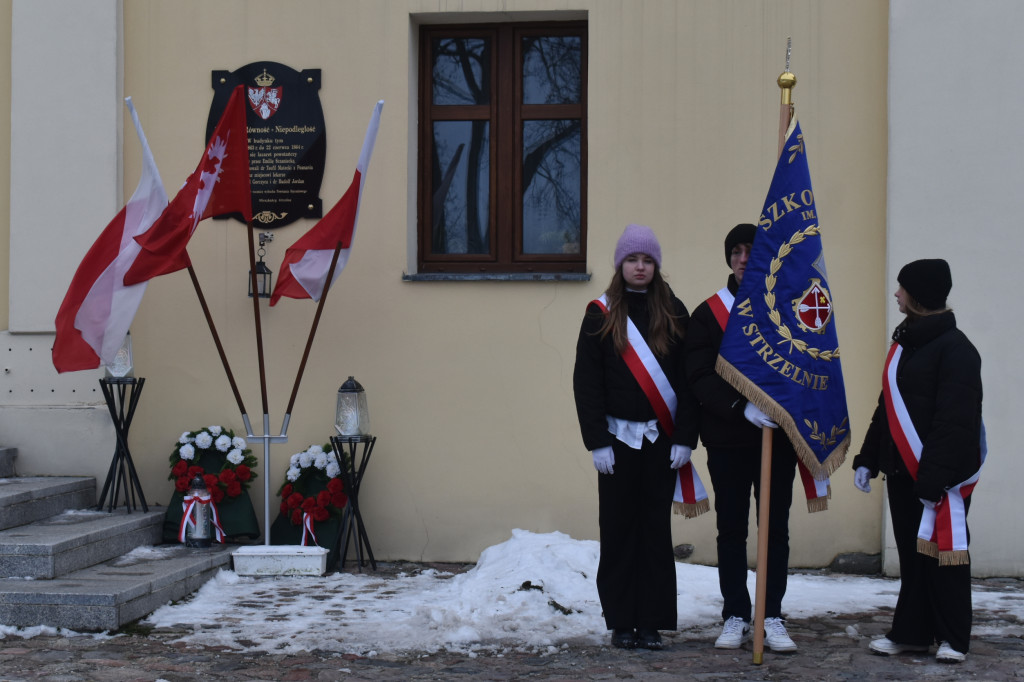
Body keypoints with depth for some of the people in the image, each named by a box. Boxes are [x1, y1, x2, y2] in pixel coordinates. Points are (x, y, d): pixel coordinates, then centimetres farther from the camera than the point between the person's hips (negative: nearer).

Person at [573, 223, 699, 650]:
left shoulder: (673, 314, 6)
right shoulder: (601, 314, 3)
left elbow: (687, 379, 4)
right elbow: (586, 382, 0)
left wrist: (685, 438, -4)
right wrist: (597, 441, -7)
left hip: (661, 438, 1)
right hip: (618, 437, -1)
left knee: (657, 530, 3)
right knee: (618, 529, 3)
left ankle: (653, 623, 9)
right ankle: (621, 622, 11)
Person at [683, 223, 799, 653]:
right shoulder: (708, 313, 3)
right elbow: (700, 377, -6)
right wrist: (742, 407, -20)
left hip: (779, 436, 0)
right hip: (727, 440, 0)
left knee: (776, 528, 3)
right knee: (731, 529, 6)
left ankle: (772, 617, 11)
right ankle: (735, 617, 15)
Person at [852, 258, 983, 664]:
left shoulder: (954, 348, -13)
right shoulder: (905, 342, 15)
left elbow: (955, 421, -20)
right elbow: (887, 407, 20)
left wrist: (935, 478, -24)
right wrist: (867, 459, 15)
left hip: (941, 475, -8)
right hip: (902, 470, 8)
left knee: (942, 553, 0)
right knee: (911, 554, 11)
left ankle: (952, 639, 9)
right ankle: (912, 633, 17)